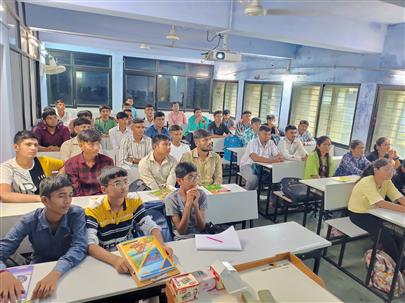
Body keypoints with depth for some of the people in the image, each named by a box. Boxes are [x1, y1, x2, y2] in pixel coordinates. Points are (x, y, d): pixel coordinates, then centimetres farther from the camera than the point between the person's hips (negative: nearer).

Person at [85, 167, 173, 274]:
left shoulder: (134, 202, -3)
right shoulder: (93, 211, -14)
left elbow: (151, 226, -9)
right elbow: (90, 245, -25)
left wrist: (161, 246, -29)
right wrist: (115, 260, -41)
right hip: (107, 261, -1)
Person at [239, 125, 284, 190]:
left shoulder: (271, 143, 2)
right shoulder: (252, 143, -17)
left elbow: (278, 155, -2)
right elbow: (254, 158, -32)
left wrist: (280, 158, -28)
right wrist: (271, 160, -40)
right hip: (248, 165, -5)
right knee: (253, 179, -34)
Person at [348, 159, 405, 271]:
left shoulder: (387, 182, -4)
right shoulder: (367, 182, -27)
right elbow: (381, 203, -36)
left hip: (373, 213, 7)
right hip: (358, 214, -7)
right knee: (385, 234, -20)